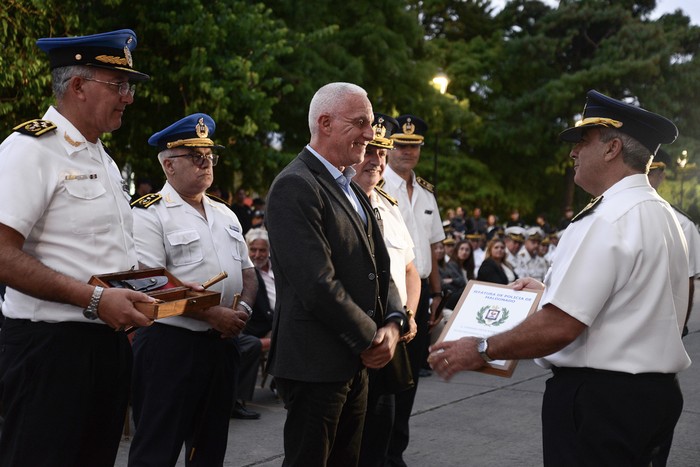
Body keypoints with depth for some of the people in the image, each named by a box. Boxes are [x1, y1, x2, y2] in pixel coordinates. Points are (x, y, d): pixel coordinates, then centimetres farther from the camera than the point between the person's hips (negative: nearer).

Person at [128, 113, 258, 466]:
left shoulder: (225, 214, 15)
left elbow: (247, 272, 18)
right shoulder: (150, 214, -9)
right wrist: (213, 315, -19)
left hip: (220, 344, 7)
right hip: (168, 344, -7)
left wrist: (243, 308, -4)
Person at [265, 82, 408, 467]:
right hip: (316, 363, -9)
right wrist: (371, 339, -12)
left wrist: (393, 323, -3)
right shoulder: (295, 187, -15)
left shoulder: (352, 189, 15)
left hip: (356, 362, 9)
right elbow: (318, 284, -23)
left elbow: (378, 267, 14)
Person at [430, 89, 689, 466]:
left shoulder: (607, 221, -20)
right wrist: (552, 291, 23)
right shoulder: (663, 215, 11)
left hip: (598, 398, -10)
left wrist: (481, 350, -13)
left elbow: (561, 326, -24)